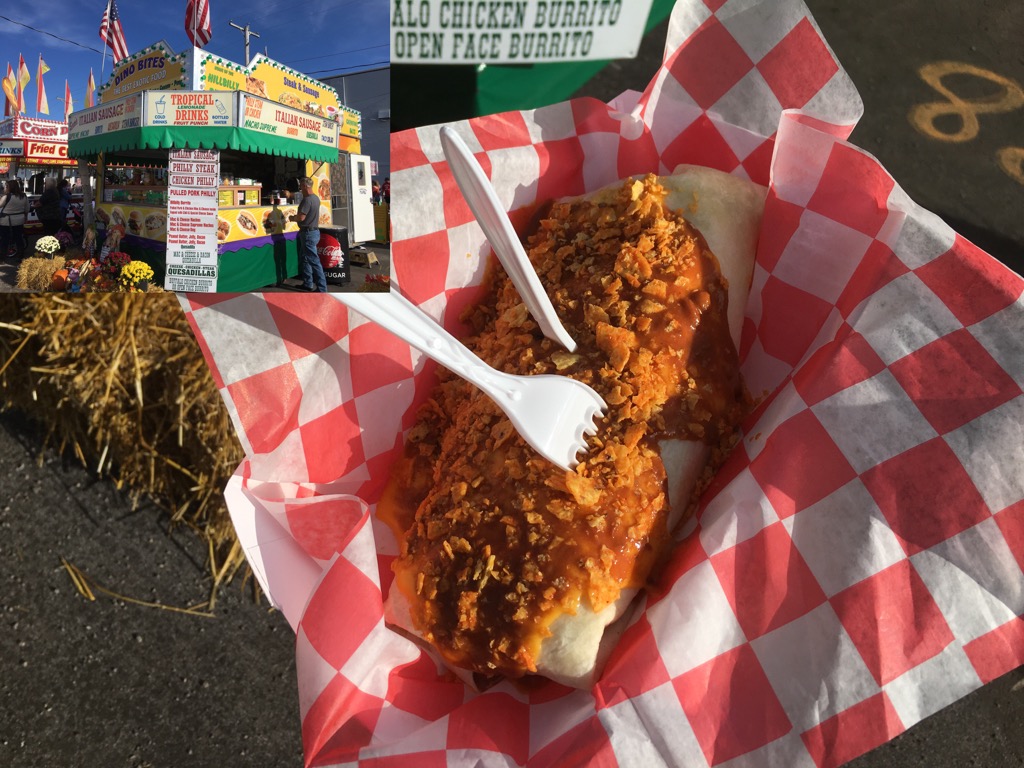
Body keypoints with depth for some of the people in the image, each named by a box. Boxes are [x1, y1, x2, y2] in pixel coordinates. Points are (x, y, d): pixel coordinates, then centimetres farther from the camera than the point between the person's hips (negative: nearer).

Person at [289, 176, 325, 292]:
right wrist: (296, 216, 17)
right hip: (314, 230, 10)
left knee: (314, 261, -9)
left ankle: (322, 288, -9)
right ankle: (307, 283, 25)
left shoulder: (307, 200, -19)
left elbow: (301, 217, -23)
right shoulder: (316, 198, 11)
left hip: (308, 233, -10)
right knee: (304, 259, 18)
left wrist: (292, 218, -5)